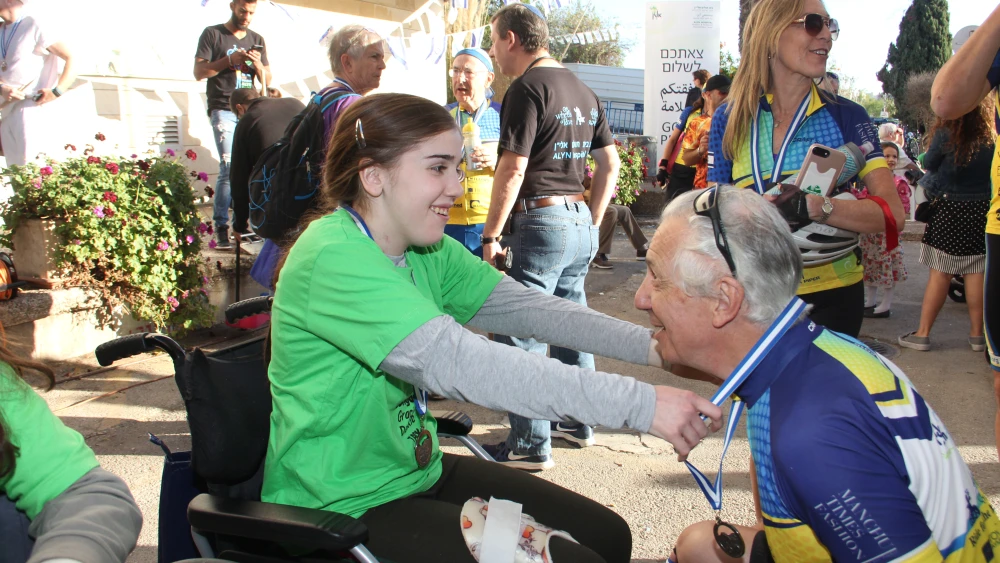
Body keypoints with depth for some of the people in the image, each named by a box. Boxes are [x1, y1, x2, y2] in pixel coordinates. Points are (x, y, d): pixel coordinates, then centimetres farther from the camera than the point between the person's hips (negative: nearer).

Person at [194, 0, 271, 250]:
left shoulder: (257, 40, 18)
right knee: (229, 167, -13)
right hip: (224, 110, -4)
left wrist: (258, 64, -5)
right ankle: (221, 226, -10)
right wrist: (229, 60, -14)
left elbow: (267, 80, 16)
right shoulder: (212, 34, 6)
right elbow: (199, 72, -1)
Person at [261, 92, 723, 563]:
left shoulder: (427, 251, 2)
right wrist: (640, 404, -38)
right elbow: (455, 362, -35)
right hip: (343, 507, -8)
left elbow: (528, 308, -4)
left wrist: (653, 345, -18)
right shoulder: (332, 257, -26)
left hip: (417, 471, 8)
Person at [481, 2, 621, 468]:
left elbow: (513, 170, -16)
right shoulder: (582, 90, 15)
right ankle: (576, 422, 29)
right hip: (581, 223, 9)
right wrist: (592, 222, 19)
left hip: (542, 221, -9)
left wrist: (491, 234, -10)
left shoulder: (527, 87, -11)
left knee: (519, 334, -3)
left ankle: (530, 444, 1)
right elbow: (610, 164, 17)